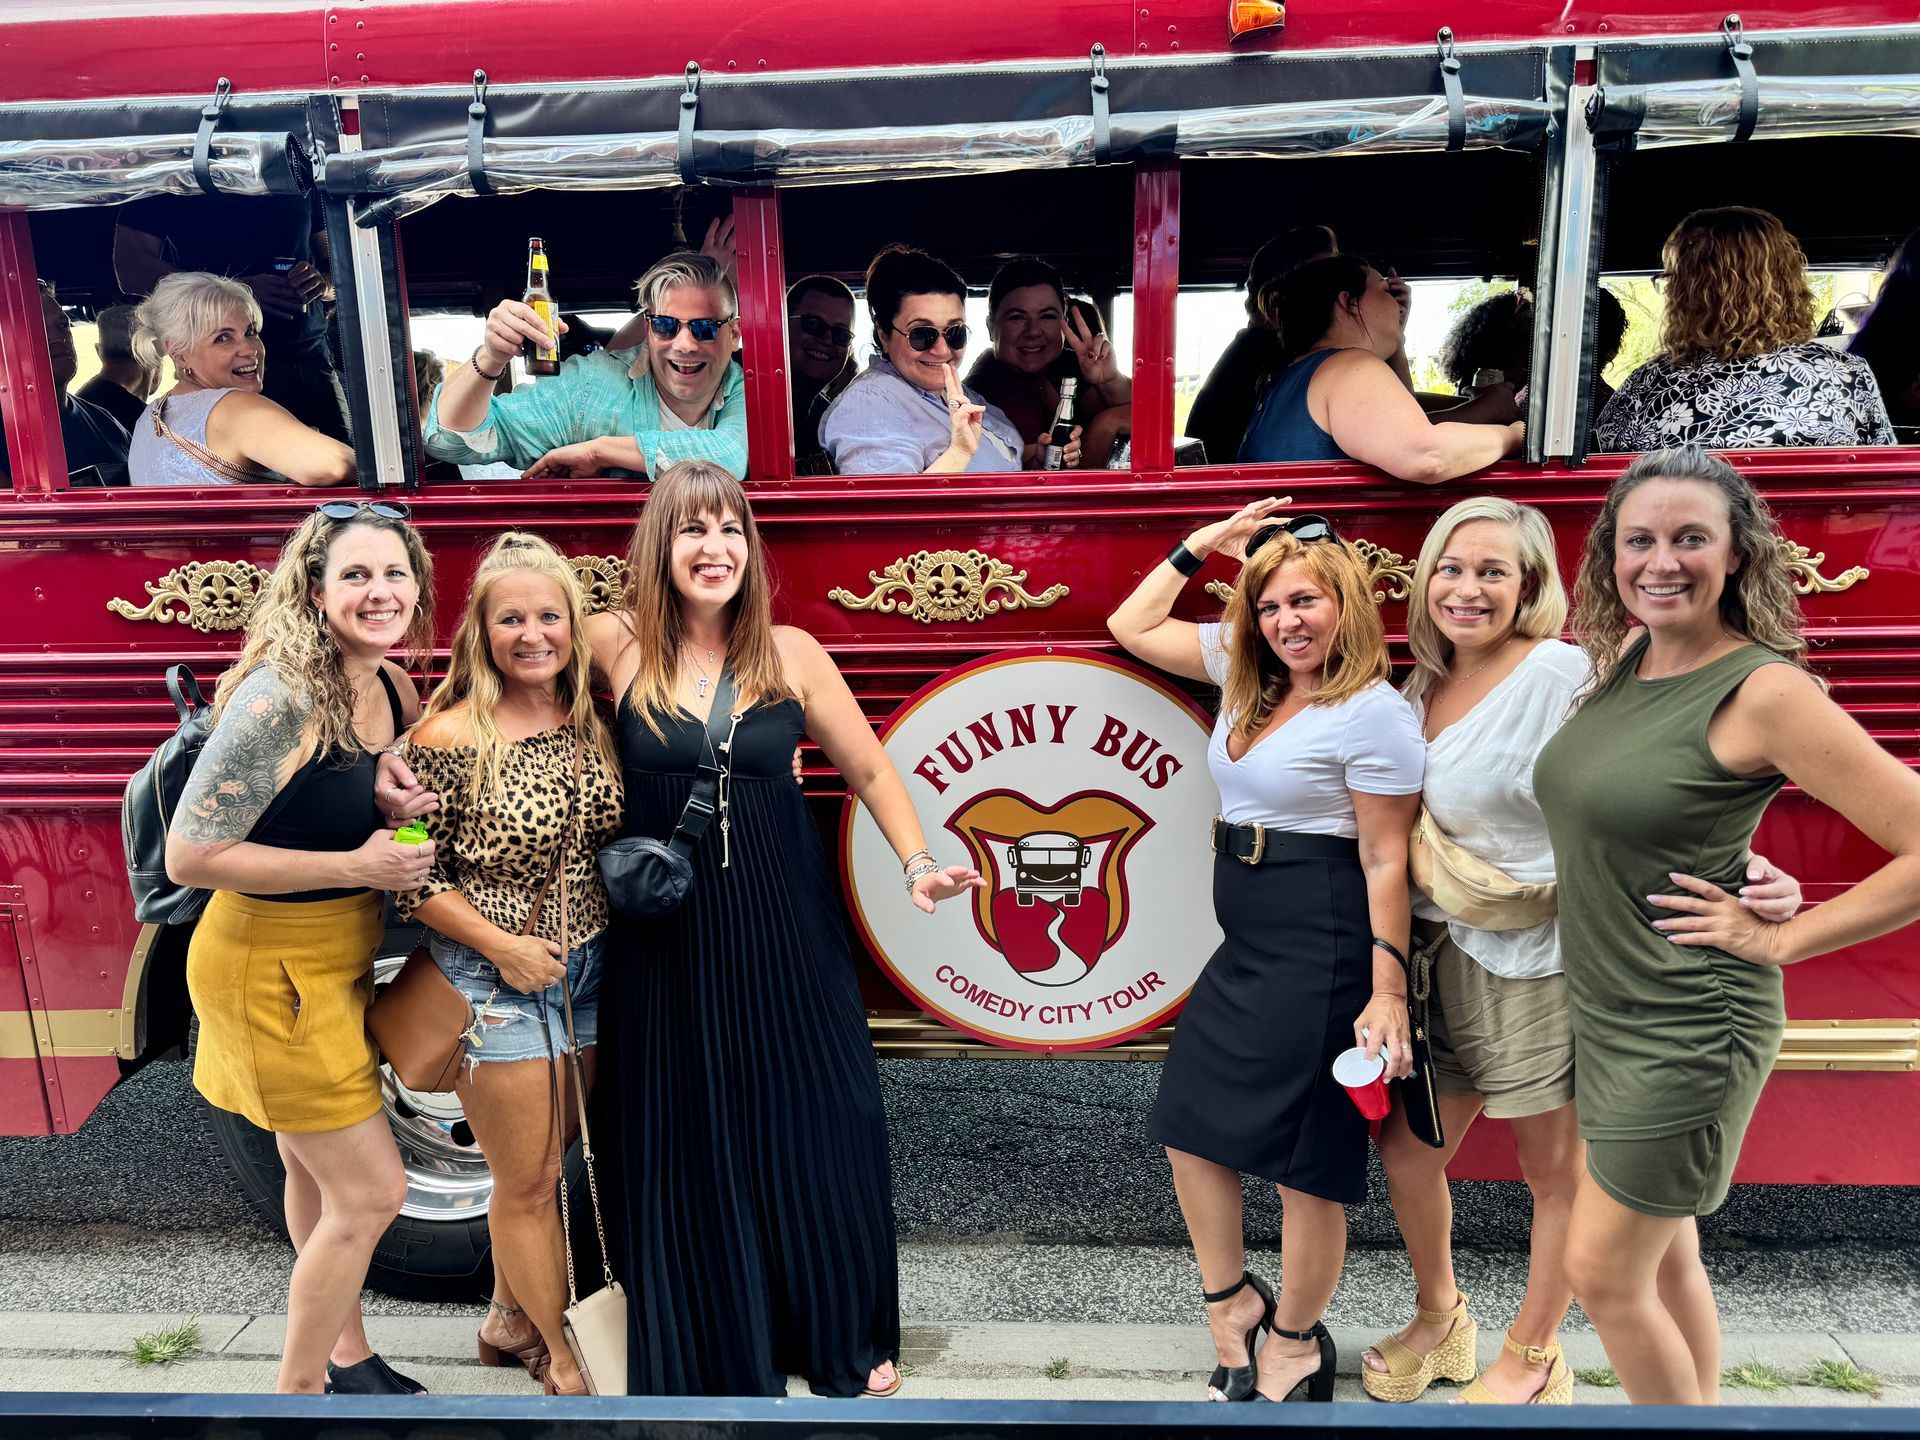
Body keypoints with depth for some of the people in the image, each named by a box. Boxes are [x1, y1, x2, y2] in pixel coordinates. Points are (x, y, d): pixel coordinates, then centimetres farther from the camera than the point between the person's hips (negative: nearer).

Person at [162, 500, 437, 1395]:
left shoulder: (394, 690, -1)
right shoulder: (281, 698, -25)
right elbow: (188, 857, -24)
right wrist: (355, 866, -23)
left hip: (340, 961, 8)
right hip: (270, 972, -8)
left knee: (315, 1171, 24)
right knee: (372, 1192, 0)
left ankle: (342, 1353, 42)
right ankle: (301, 1389, 22)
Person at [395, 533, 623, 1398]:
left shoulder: (591, 721, 1)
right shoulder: (449, 739, -17)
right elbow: (412, 877, -12)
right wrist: (503, 946, -15)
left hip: (592, 969, 6)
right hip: (497, 979, -5)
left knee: (545, 1164, 19)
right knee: (530, 1181, 8)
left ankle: (511, 1319, 42)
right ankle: (565, 1352, 30)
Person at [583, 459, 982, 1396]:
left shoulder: (791, 653, -2)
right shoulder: (615, 645, -6)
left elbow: (870, 770, 4)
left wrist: (917, 865, -8)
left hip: (783, 930, 1)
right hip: (666, 940, -1)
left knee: (815, 1129, 10)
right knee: (686, 1144, 10)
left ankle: (844, 1338, 35)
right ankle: (715, 1351, 34)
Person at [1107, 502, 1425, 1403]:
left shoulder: (1373, 713, -12)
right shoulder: (1247, 677, 10)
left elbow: (1386, 863, -13)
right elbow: (1130, 627, 18)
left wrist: (1388, 992, -16)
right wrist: (1199, 547, 11)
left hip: (1321, 956, -8)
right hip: (1245, 951, 8)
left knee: (1305, 1159, 4)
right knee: (1188, 1125, 14)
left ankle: (1296, 1344, 26)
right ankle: (1232, 1300, 34)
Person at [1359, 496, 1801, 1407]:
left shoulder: (1564, 674, -14)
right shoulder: (1422, 690, 7)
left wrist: (1749, 870, -33)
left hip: (1537, 967, -6)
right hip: (1442, 961, 7)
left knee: (1556, 1172, 12)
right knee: (1405, 1153, 15)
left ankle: (1532, 1361, 33)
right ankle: (1438, 1318, 40)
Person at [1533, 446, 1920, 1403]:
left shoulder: (1766, 689, -19)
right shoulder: (1623, 658, 2)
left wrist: (1779, 938, -17)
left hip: (1686, 1028, -7)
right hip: (1602, 1009, 7)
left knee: (1603, 1276, 4)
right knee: (1663, 1253, 21)